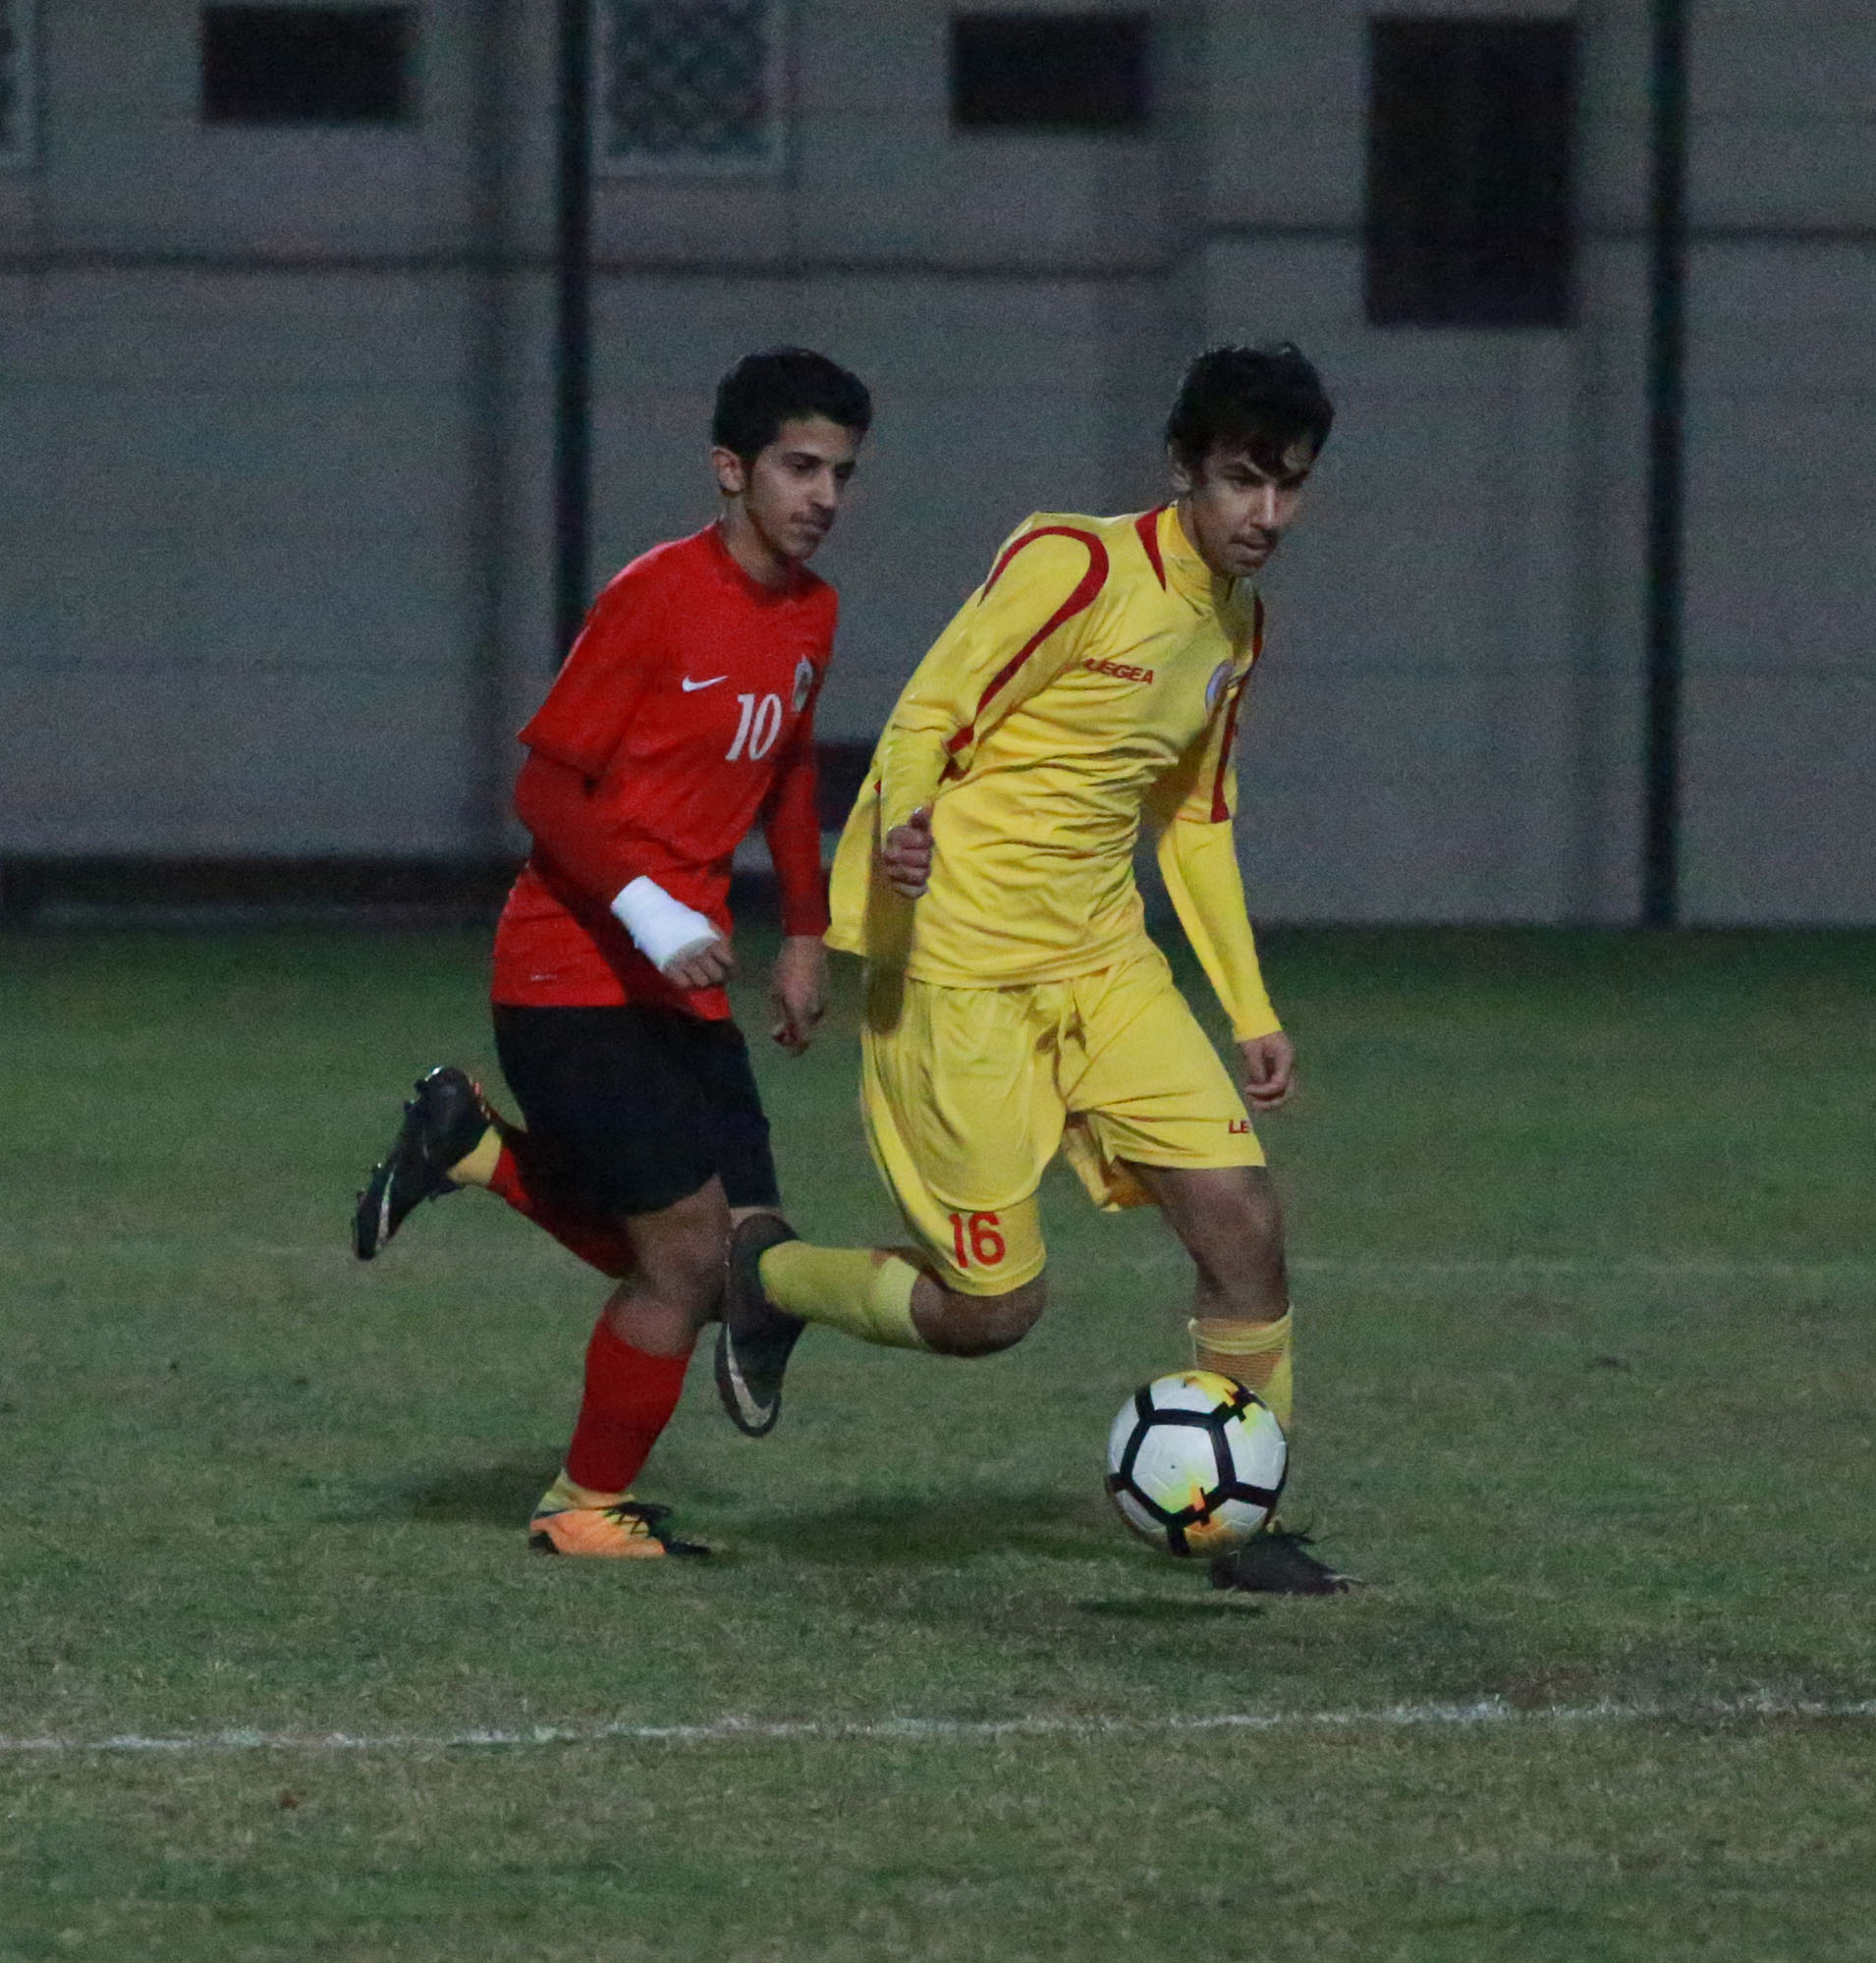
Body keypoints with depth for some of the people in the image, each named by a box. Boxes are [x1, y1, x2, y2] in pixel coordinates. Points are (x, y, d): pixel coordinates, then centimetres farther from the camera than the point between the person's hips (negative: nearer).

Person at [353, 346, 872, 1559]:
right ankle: (589, 1508, 8)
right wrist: (646, 914, -28)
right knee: (689, 1252, -11)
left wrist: (808, 936, 18)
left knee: (722, 1269, 1)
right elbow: (546, 787, -15)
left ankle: (479, 1144, 17)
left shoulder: (811, 616, 8)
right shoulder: (657, 598, -15)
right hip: (574, 981, -8)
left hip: (685, 983, 8)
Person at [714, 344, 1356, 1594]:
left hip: (1101, 963, 7)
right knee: (994, 1308, -5)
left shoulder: (1235, 625, 12)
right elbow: (931, 717, -16)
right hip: (958, 969, -7)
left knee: (1244, 1221, -7)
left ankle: (1249, 1529, 5)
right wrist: (902, 832, -38)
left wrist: (1250, 1012, 20)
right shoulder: (1077, 566, -14)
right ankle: (769, 1274, 23)